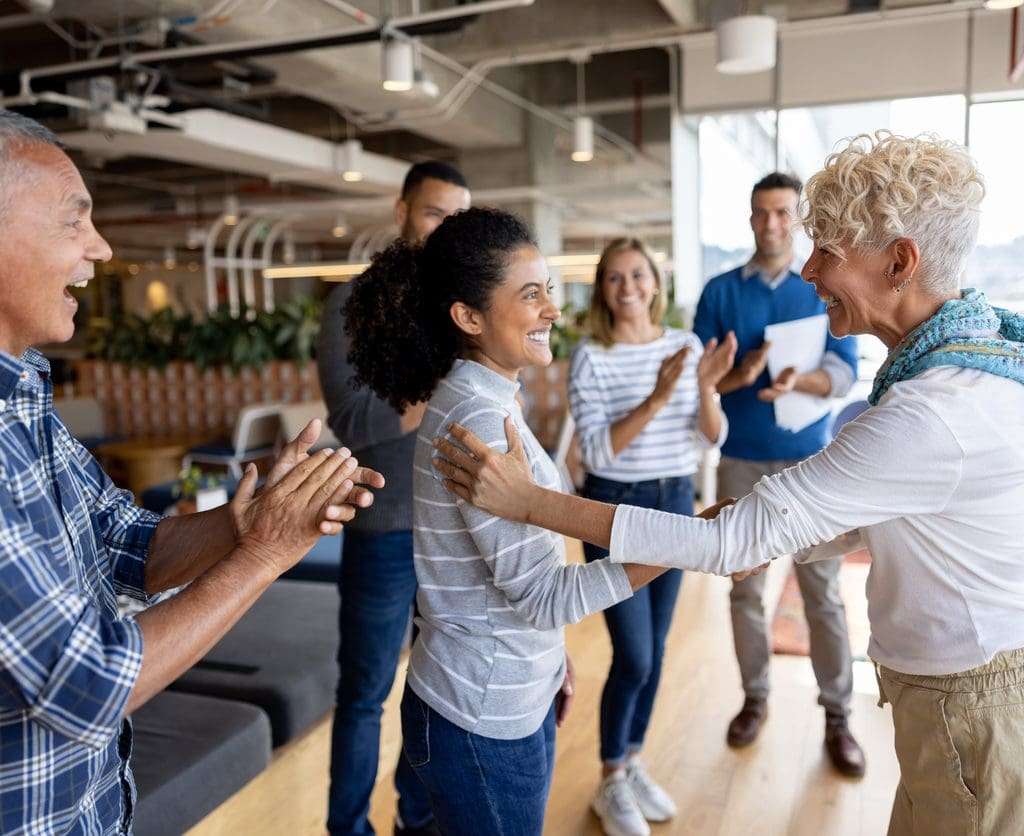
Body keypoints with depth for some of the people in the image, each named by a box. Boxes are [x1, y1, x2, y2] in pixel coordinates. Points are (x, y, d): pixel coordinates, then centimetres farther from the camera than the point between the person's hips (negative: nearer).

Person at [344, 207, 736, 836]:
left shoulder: (485, 400, 4)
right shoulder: (477, 420, -25)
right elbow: (544, 593, -24)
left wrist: (548, 652, 16)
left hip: (515, 695, 9)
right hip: (481, 719, -8)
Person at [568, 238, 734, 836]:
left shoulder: (687, 345, 0)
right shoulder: (591, 359, -11)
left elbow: (711, 441, -2)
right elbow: (597, 452, -19)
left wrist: (706, 388, -21)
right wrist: (656, 398, -29)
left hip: (676, 503, 5)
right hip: (615, 509, -4)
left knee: (656, 649, 14)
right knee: (633, 658, -1)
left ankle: (633, 763, 35)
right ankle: (611, 785, 21)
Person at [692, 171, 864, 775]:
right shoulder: (720, 291, 2)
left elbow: (846, 372, -9)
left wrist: (798, 380, -30)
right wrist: (739, 375, -23)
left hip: (810, 461, -1)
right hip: (742, 461, 1)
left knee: (823, 592, 4)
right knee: (745, 588, 11)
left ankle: (837, 716, 18)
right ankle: (755, 698, 27)